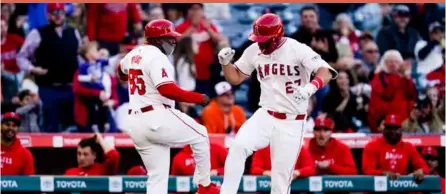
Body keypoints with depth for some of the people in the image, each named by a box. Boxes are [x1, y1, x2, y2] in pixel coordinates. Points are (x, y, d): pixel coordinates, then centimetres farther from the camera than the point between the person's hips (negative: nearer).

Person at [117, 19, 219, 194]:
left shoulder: (134, 54, 15)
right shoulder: (156, 57, -12)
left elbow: (121, 71, 37)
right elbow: (167, 90, -23)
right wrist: (198, 98, -17)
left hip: (135, 123, 8)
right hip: (157, 118, -8)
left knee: (157, 176, 9)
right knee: (200, 135, 13)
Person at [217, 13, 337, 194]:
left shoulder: (298, 50, -14)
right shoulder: (254, 51, 0)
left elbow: (325, 73, -25)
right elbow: (235, 78, 12)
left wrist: (310, 87, -45)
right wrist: (225, 62, -9)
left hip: (291, 124, -3)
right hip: (265, 117, 3)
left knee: (281, 177, -1)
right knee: (239, 146, -24)